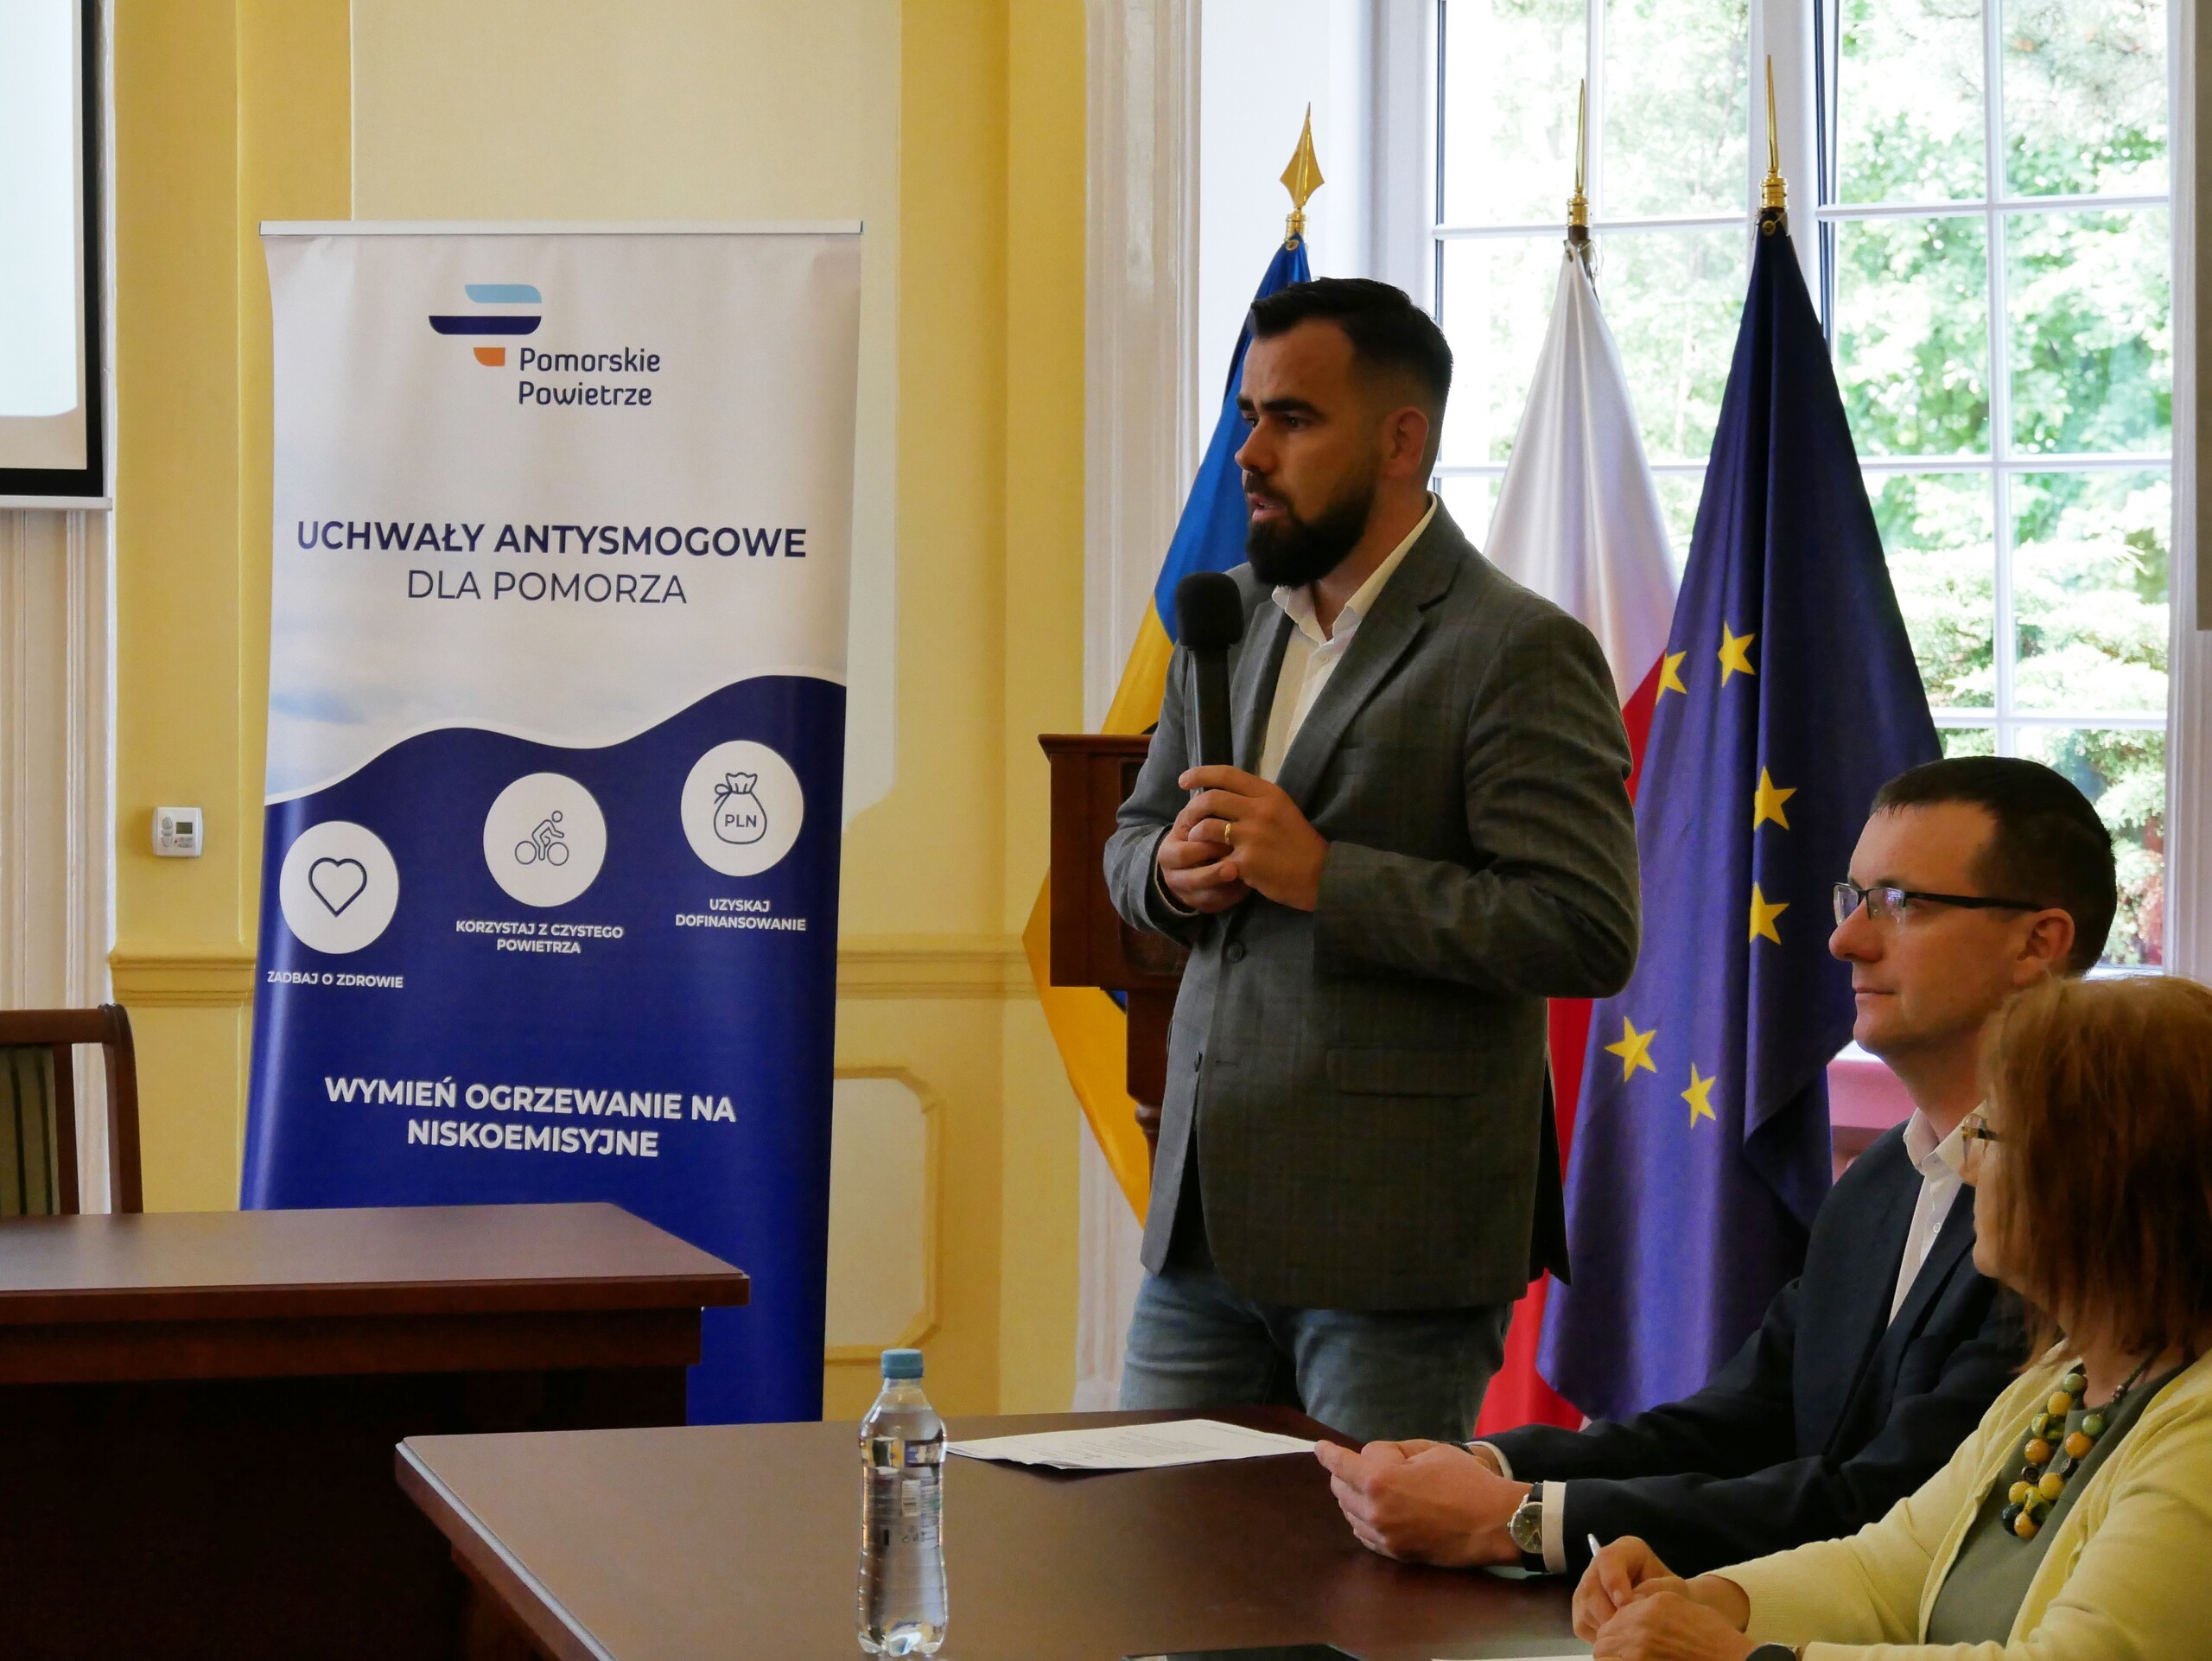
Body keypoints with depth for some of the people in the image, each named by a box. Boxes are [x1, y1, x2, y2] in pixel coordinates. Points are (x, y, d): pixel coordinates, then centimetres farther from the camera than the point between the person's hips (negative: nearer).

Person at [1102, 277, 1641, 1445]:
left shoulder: (1520, 653, -11)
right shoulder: (1231, 616, 13)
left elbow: (1588, 932, -18)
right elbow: (1133, 834, 25)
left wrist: (1324, 875, -19)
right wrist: (1170, 870, -1)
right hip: (1206, 1218, 7)